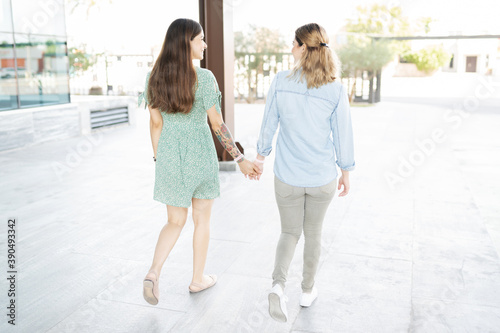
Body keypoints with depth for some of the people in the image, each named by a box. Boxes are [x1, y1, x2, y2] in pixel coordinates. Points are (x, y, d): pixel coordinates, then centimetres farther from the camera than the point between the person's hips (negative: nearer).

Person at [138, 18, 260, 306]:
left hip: (169, 155, 4)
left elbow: (155, 123, 4)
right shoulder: (204, 77, -14)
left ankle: (154, 273, -3)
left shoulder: (154, 77, 0)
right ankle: (198, 279, 28)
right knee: (202, 219, 16)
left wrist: (158, 161, 13)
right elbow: (217, 124, -14)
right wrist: (240, 159, -7)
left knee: (175, 221, 17)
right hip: (200, 154, -4)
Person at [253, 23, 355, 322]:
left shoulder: (281, 82, -10)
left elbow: (269, 125, -3)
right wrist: (346, 172, 8)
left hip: (287, 177, 0)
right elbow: (343, 135, -5)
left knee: (290, 232, 17)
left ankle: (279, 284, -6)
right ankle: (308, 291, 34)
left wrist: (261, 156, 13)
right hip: (322, 177, 0)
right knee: (313, 233, 20)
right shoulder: (336, 90, -11)